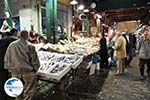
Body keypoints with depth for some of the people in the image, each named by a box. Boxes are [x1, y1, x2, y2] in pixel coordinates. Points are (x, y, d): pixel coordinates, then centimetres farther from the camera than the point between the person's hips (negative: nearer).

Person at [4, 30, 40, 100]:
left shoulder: (11, 45, 3)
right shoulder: (29, 46, -11)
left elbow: (6, 59, 9)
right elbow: (35, 61, -10)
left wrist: (10, 69, 19)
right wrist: (34, 69, 6)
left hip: (15, 73, 5)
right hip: (28, 73, -5)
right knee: (29, 91, 16)